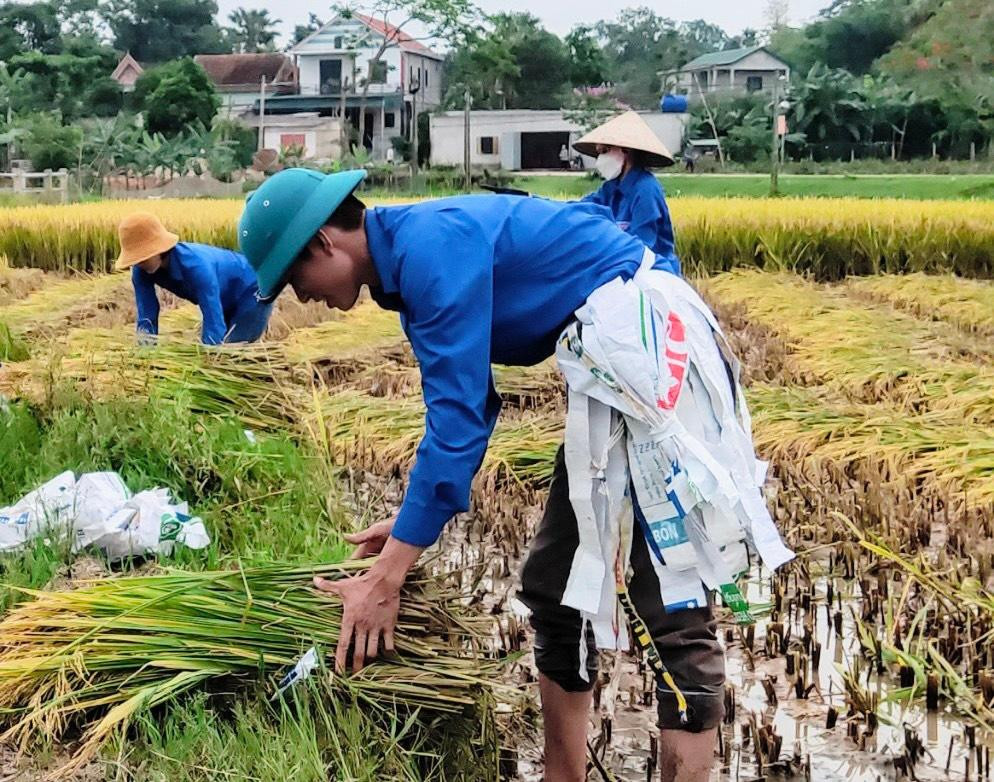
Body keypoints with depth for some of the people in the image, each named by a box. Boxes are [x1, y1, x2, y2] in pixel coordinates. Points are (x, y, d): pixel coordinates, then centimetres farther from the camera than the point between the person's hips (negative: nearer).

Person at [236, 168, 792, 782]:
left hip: (648, 339, -11)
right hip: (616, 358, 11)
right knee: (554, 585, 14)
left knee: (670, 602, -10)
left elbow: (459, 418, -21)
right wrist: (416, 519, 18)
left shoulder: (432, 246, -18)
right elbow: (469, 404, 21)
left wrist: (385, 580, -18)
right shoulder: (414, 263, 13)